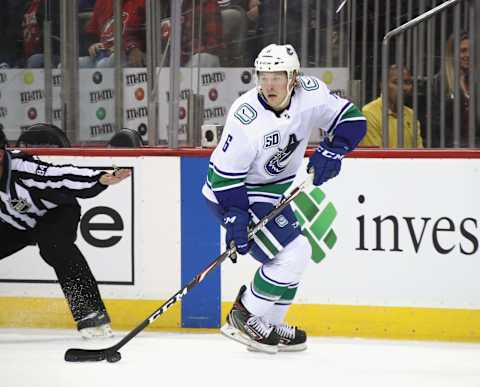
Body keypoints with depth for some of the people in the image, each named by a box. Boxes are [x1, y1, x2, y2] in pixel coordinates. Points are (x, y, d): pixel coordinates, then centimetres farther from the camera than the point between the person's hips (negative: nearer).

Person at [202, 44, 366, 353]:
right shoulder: (246, 117, -30)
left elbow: (352, 119, -5)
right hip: (235, 190, -8)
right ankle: (244, 319, -5)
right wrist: (235, 218, -27)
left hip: (277, 187, 8)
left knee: (293, 257, 16)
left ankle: (270, 326, 29)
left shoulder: (310, 93, -15)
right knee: (293, 253, -16)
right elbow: (225, 174, -24)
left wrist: (331, 151, -20)